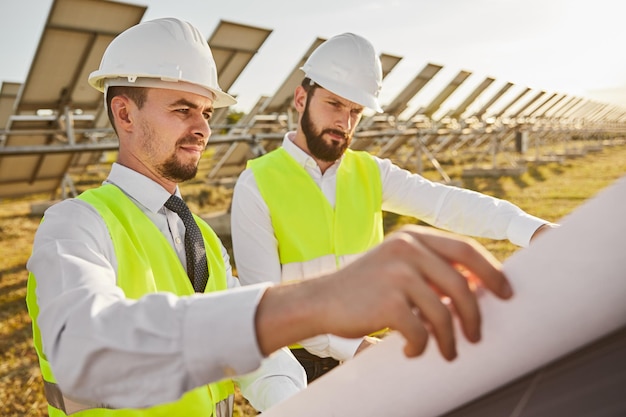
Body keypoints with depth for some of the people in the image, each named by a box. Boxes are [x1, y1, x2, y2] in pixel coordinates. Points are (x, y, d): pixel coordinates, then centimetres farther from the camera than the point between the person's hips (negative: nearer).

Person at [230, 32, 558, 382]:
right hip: (297, 365, -3)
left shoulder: (371, 173, 1)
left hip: (366, 356, 4)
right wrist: (349, 345, -25)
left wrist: (534, 229, -28)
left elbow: (446, 203, -13)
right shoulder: (257, 185, -10)